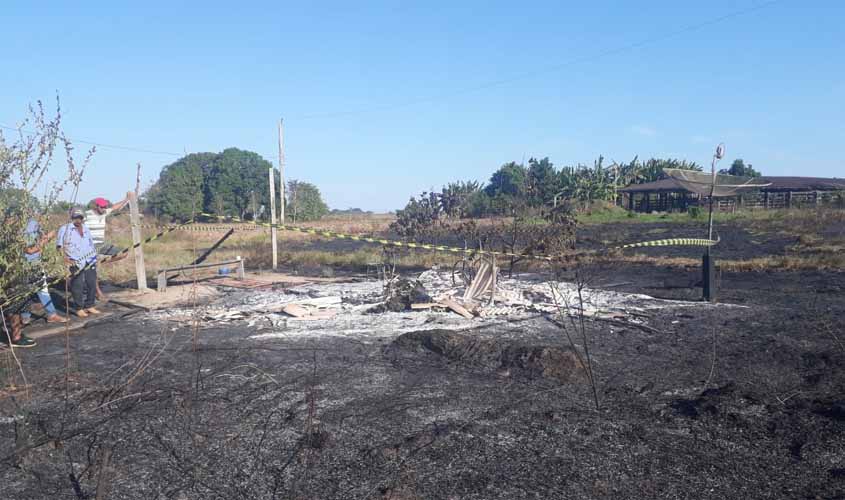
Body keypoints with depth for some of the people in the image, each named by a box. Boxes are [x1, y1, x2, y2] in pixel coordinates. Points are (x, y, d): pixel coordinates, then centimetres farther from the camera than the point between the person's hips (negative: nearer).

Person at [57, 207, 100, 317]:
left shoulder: (86, 230, 18)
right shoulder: (65, 229, 2)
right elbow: (60, 245, 0)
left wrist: (94, 257, 16)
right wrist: (65, 257, -10)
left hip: (90, 262, 5)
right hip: (75, 263, -5)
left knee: (92, 284, 5)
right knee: (77, 286, -5)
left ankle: (89, 306, 16)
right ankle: (79, 309, 3)